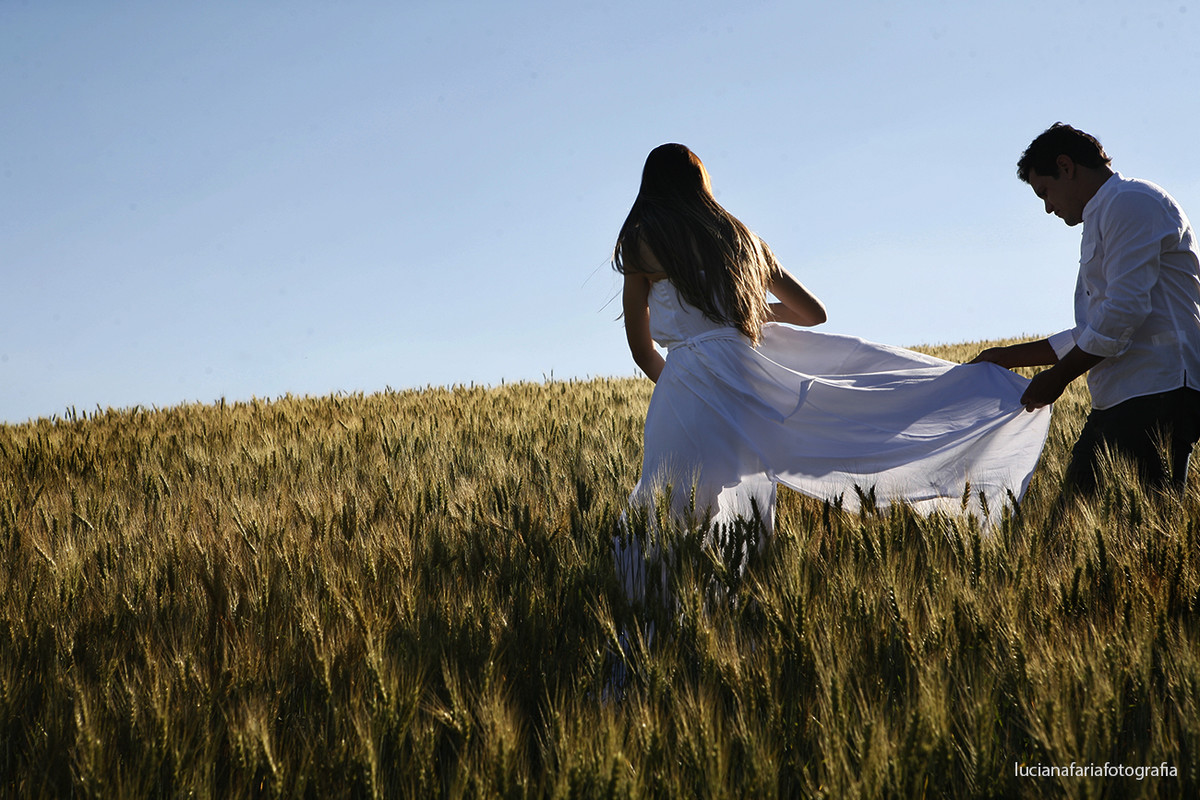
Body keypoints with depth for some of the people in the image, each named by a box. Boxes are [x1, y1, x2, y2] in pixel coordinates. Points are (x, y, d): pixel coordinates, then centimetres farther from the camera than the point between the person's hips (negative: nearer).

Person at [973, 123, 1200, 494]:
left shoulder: (1130, 202, -5)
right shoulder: (1102, 217, 28)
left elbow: (1125, 310, -16)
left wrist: (1058, 377, -9)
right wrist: (1010, 357, 29)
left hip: (1157, 393, -10)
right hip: (1116, 403, 10)